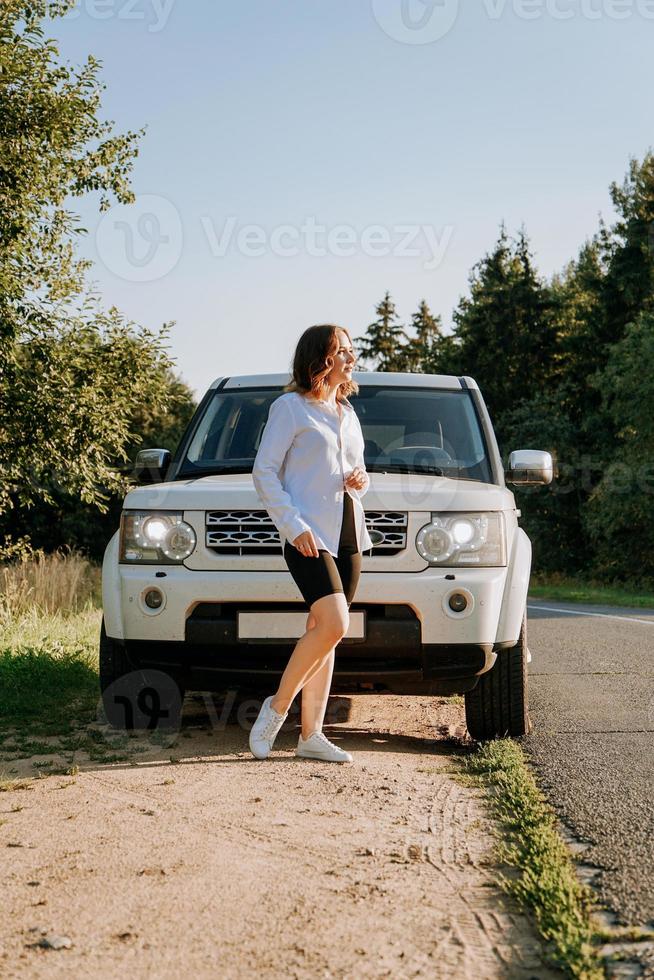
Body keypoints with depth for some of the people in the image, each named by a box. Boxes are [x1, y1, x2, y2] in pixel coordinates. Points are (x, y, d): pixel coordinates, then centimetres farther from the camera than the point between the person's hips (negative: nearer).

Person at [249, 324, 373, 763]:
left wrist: (361, 480, 5)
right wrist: (293, 525, -15)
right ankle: (277, 707, -3)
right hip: (309, 533, -7)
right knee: (334, 625, -20)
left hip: (348, 533, 7)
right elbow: (264, 473, -5)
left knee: (323, 632, 5)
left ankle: (311, 734, 8)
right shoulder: (289, 407, -1)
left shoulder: (347, 412, 20)